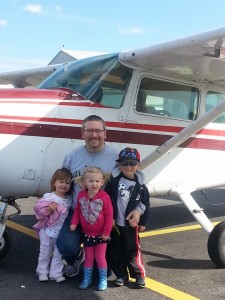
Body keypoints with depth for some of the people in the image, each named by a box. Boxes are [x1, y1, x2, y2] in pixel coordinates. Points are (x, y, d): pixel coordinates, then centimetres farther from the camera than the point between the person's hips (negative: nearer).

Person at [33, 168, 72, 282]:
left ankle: (56, 273, 22)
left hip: (62, 232, 3)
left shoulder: (69, 200, 1)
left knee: (58, 254, 11)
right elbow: (39, 210, -15)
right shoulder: (48, 197, -13)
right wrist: (48, 209, -31)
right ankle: (42, 272, 29)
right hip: (48, 231, -3)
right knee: (45, 253, 12)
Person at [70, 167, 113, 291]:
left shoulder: (104, 197, -18)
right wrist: (74, 223, -7)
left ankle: (103, 280, 22)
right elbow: (77, 211, 5)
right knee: (88, 257, 15)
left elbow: (109, 215, -14)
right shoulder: (81, 195, -8)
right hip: (86, 233, 3)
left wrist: (106, 232, -12)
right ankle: (87, 279, 28)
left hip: (101, 234, -3)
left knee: (100, 257, 7)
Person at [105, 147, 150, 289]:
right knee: (115, 251, 9)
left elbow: (146, 206, 1)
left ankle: (139, 275, 21)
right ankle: (121, 275, 24)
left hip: (131, 224, -1)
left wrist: (143, 223, 1)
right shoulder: (114, 180, -4)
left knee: (132, 250, 4)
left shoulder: (140, 186, -4)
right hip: (114, 223, 2)